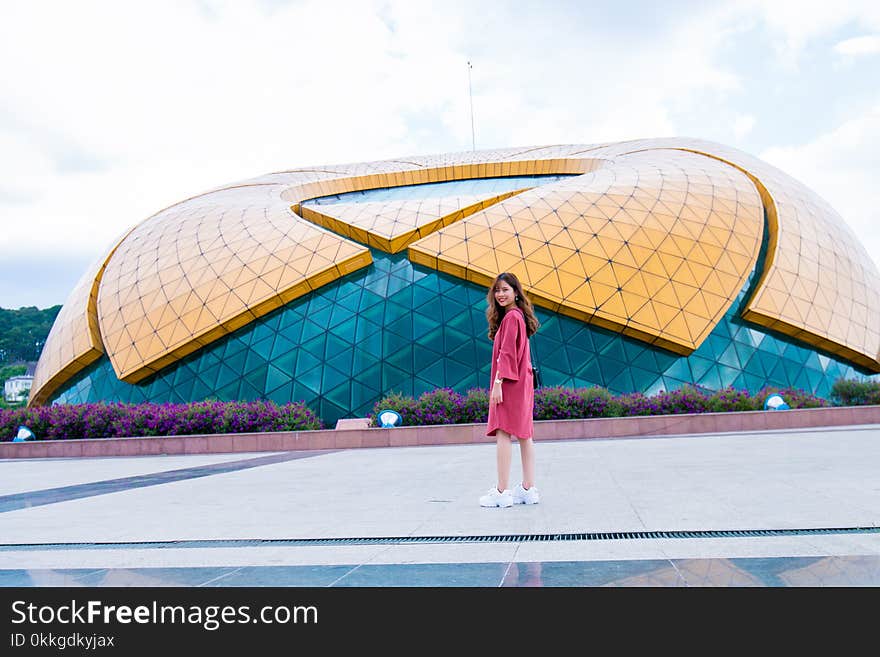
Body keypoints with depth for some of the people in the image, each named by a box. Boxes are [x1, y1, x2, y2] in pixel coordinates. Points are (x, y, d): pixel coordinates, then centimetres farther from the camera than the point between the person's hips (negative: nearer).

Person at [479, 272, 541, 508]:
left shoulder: (511, 317, -11)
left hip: (509, 382, -10)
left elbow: (506, 353, -17)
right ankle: (528, 489, 14)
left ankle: (502, 492, -9)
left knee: (502, 432, -10)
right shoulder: (517, 316, 18)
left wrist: (498, 382, -19)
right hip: (521, 382, 10)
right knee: (524, 434, 9)